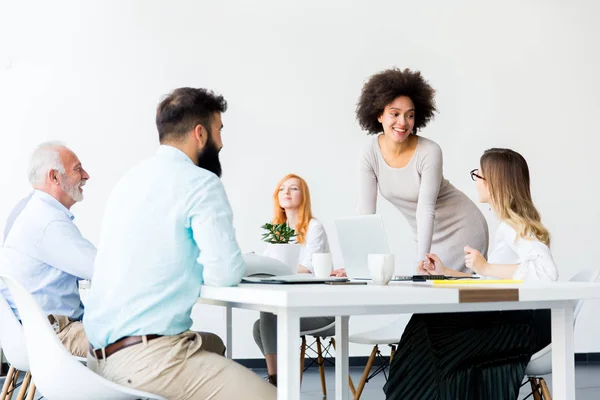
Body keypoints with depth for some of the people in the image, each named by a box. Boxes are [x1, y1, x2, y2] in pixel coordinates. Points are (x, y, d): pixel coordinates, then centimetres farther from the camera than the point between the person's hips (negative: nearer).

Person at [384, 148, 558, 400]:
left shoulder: (517, 226, -13)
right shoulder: (510, 225, 16)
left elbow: (547, 272, -31)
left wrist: (486, 267, -23)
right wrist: (445, 272, 16)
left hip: (527, 322, -9)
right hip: (508, 317, 9)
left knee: (436, 339, -15)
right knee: (429, 327, -4)